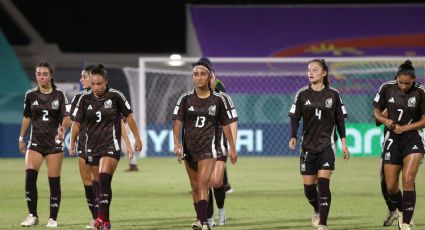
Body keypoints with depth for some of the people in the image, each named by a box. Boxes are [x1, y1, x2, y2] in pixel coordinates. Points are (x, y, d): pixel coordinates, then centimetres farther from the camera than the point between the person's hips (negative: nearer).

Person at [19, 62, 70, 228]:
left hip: (54, 143, -1)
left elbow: (66, 117, -8)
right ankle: (32, 216, -8)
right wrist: (21, 138, 18)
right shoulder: (31, 95, 4)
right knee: (30, 176, -16)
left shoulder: (59, 95, -2)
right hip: (35, 142, 1)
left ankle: (53, 219, 7)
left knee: (54, 181, -2)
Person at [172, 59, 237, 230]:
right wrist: (177, 143, -21)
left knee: (203, 183, -18)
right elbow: (177, 122, -7)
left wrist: (232, 147, 9)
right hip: (189, 148, 3)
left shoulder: (217, 100, -1)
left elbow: (225, 124, 7)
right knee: (195, 187, 10)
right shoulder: (186, 99, -1)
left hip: (208, 147, -3)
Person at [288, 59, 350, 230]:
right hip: (308, 145, 2)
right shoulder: (302, 94, 1)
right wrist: (293, 137, -13)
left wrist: (343, 143, 3)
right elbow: (295, 118, 2)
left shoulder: (333, 94, 0)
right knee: (308, 187, 6)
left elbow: (340, 120, 5)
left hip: (327, 145, -2)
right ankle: (317, 211, 37)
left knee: (323, 183, -15)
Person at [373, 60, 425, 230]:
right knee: (391, 187, 4)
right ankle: (401, 211, 34)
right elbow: (377, 112, 7)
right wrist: (385, 121, -14)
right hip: (392, 140, 3)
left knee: (408, 182, -18)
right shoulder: (387, 88, -4)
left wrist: (404, 128, -15)